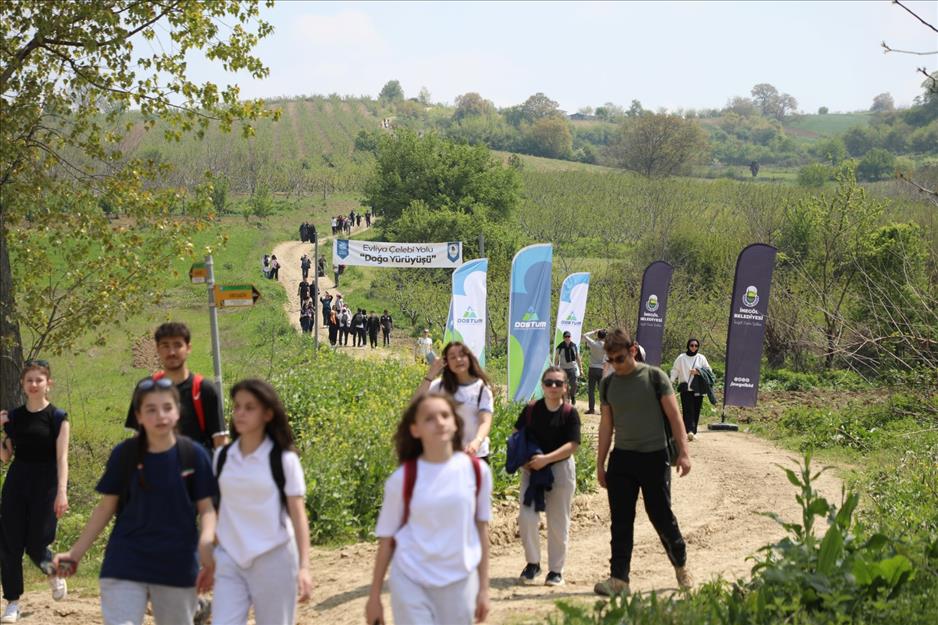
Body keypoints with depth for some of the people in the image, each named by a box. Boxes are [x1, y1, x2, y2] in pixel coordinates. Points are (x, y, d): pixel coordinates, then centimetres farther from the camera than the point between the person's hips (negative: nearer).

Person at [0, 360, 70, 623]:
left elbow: (62, 458, -10)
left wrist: (62, 492, -19)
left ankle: (54, 574, 29)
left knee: (36, 545, -5)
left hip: (46, 483, -4)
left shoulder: (57, 417, -5)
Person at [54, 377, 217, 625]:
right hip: (125, 565, 0)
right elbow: (106, 507, 5)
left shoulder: (194, 455, -4)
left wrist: (206, 543, -20)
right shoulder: (124, 455, -3)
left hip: (178, 566, 0)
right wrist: (75, 553, 2)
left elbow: (206, 508, -1)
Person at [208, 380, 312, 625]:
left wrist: (304, 567, -13)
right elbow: (215, 510, 13)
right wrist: (208, 558, 13)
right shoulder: (222, 457, 6)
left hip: (274, 559, -3)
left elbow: (298, 515, -6)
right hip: (229, 561, 3)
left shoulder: (284, 459, -5)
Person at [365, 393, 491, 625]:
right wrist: (374, 595, 3)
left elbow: (482, 529, 6)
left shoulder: (476, 470, -2)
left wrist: (483, 588, 6)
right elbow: (386, 538, 1)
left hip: (460, 581, 2)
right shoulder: (403, 478, -7)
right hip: (410, 581, -2)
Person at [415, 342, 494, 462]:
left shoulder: (482, 387, -4)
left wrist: (477, 442, -38)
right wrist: (430, 375, -15)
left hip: (476, 455, -2)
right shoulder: (440, 386, 3)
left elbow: (485, 421, -16)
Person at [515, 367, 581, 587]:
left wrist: (547, 458, -21)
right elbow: (517, 435, 10)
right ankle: (532, 563, 9)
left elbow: (572, 445, -11)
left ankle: (556, 569, 17)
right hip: (532, 469, 1)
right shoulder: (531, 410, 2)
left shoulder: (570, 413, -5)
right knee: (527, 517, -10)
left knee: (558, 523, 4)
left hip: (561, 469, -1)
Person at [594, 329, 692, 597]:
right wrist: (600, 464, 12)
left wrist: (683, 452, -13)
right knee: (621, 522, 0)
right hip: (622, 459, 4)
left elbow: (674, 416, -4)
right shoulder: (608, 384, 8)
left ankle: (681, 564, 25)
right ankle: (619, 578, 3)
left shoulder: (654, 377, -4)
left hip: (654, 457, -3)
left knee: (661, 516, 3)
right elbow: (606, 426, 13)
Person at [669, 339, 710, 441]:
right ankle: (689, 430, -24)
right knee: (687, 410, -13)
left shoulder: (701, 358, 7)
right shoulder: (681, 358, 4)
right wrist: (670, 382, -8)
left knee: (696, 411, 1)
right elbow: (674, 370, 5)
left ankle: (692, 432, 9)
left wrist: (698, 371, -10)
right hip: (685, 389, -2)